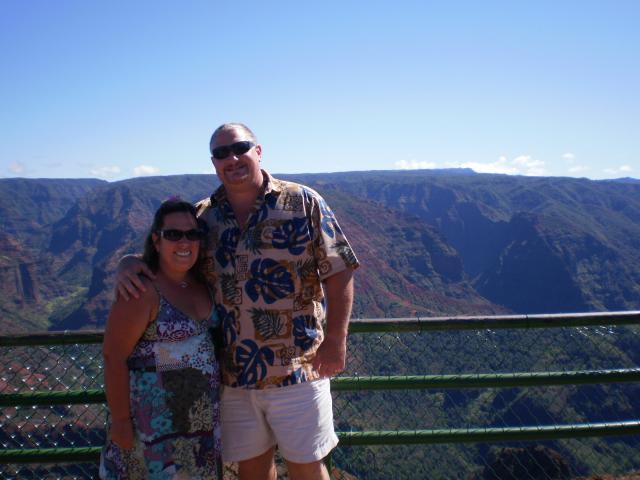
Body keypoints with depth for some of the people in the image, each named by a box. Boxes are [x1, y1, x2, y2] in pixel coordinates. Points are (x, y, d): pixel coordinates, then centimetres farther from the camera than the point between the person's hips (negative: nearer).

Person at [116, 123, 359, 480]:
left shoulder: (303, 202, -6)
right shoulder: (203, 217, 4)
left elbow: (338, 273, -7)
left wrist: (335, 341, -13)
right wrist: (128, 265, -10)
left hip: (297, 368, -3)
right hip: (233, 373, 4)